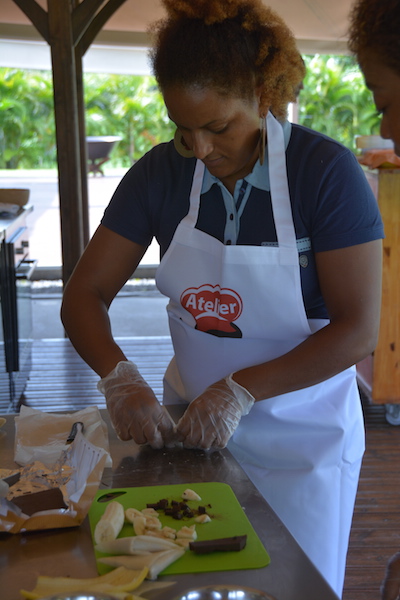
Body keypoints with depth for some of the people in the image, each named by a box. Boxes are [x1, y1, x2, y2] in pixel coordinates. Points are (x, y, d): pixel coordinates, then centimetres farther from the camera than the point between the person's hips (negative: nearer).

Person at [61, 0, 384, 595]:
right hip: (195, 427, 3)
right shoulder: (161, 173, -6)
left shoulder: (327, 172, -17)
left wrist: (241, 390, -25)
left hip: (303, 440, -3)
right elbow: (84, 294, -4)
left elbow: (359, 328, -19)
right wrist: (120, 378, -22)